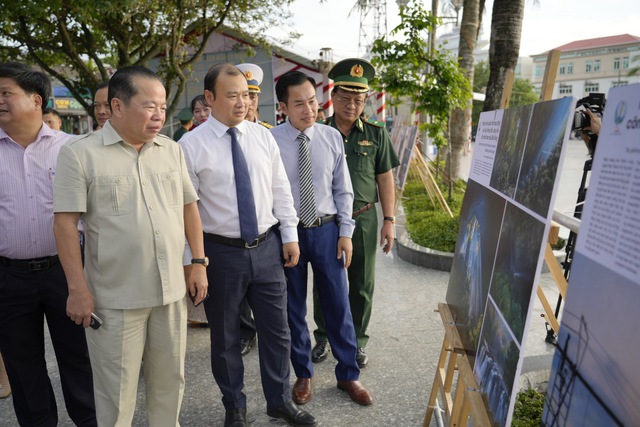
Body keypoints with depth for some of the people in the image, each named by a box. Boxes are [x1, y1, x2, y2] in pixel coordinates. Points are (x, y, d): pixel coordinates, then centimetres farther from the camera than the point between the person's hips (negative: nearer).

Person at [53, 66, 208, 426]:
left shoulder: (173, 151, 6)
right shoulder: (79, 154, -8)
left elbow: (189, 207, 10)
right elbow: (65, 223, -8)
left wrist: (199, 263, 6)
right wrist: (79, 290, -10)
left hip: (172, 289, 4)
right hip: (115, 297, -4)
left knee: (170, 380, 18)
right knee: (117, 391, 11)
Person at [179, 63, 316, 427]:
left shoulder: (263, 136, 4)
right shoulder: (191, 144, -8)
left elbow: (281, 190, 7)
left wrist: (290, 235, 5)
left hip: (267, 247, 3)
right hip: (221, 251, -3)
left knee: (277, 330, 13)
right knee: (226, 336, 13)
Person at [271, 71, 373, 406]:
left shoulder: (331, 137, -1)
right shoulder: (271, 141, -10)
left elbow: (342, 189, 4)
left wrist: (345, 232, -1)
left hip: (327, 230, 2)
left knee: (338, 304, 10)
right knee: (294, 308, 13)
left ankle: (348, 375, 31)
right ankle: (303, 374, 36)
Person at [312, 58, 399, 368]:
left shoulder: (376, 135, 2)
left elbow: (385, 179, 4)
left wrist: (389, 221, 0)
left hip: (364, 219, 1)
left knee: (362, 285, 10)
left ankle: (356, 341, 28)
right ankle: (324, 337, 31)